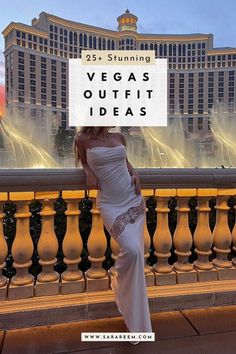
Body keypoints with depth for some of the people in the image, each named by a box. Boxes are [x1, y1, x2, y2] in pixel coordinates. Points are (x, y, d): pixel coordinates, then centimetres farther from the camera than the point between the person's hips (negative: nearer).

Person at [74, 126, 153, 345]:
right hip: (110, 204, -5)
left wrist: (134, 174, 4)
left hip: (134, 199, 5)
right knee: (131, 250, -16)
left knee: (136, 253, 9)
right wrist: (89, 173, -5)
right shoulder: (84, 139, -4)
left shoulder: (119, 137, 6)